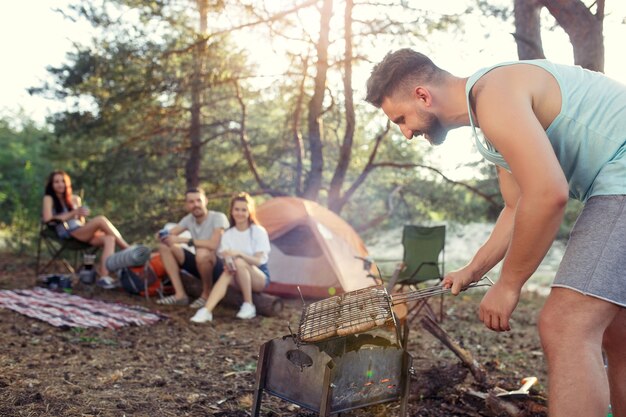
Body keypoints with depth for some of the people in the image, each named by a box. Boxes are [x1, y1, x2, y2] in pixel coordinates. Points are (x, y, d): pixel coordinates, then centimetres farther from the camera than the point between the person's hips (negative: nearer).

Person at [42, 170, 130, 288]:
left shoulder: (74, 199, 25)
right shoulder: (49, 198, 10)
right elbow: (48, 218, -7)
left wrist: (81, 214, -1)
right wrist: (73, 213, -5)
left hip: (81, 233, 5)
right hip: (68, 235, -5)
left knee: (109, 239, -28)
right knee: (101, 219, -27)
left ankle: (104, 277, -45)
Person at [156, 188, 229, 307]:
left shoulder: (218, 217, -17)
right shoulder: (189, 218, 4)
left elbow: (213, 244, -31)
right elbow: (169, 234, 3)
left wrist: (183, 240, -28)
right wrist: (164, 236, -22)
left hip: (218, 267, -7)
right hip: (201, 266, 7)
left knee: (202, 253, -38)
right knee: (164, 246, -2)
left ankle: (207, 295, -12)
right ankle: (180, 294, -8)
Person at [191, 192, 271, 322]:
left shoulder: (259, 232, -8)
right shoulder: (228, 235, 3)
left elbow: (258, 261, -16)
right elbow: (225, 258, -7)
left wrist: (239, 254, -33)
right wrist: (228, 262, -32)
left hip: (260, 278, -3)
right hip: (240, 279, 3)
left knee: (239, 262, -33)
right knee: (227, 273, -31)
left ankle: (249, 306, -23)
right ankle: (206, 311, -46)